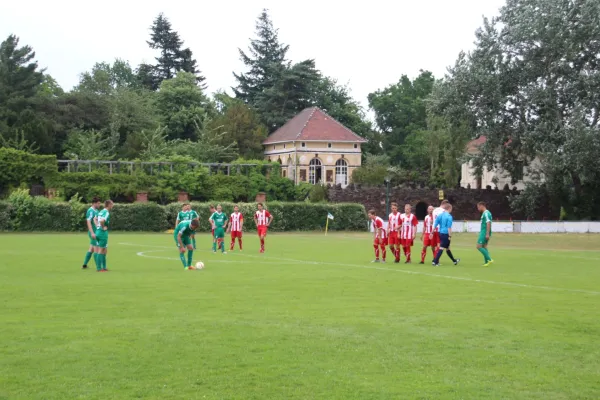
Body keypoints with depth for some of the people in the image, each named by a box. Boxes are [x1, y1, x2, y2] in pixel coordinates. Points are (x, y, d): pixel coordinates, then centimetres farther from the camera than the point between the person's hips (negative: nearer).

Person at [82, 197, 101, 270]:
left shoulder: (96, 210, 14)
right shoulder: (90, 211, -15)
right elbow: (88, 222, -21)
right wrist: (92, 233, -27)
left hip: (96, 232, 10)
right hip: (94, 233, -10)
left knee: (91, 249, 14)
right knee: (96, 249, -6)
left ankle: (84, 265, 20)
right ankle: (98, 267, -3)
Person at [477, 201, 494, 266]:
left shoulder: (486, 213, -14)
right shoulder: (485, 213, 17)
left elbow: (488, 223, -22)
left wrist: (487, 234, -25)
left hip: (484, 233, -10)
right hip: (484, 233, 10)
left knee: (479, 246, -10)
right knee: (484, 247, 12)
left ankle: (489, 259, -12)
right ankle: (486, 262, 12)